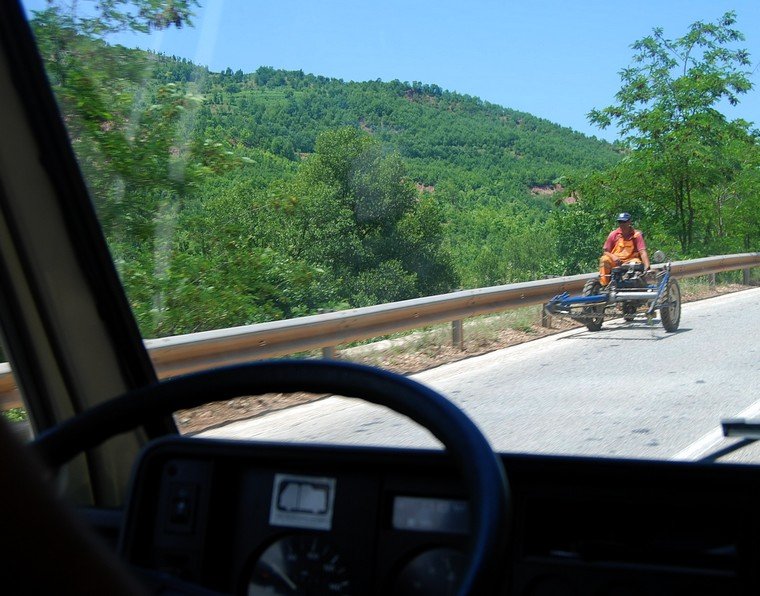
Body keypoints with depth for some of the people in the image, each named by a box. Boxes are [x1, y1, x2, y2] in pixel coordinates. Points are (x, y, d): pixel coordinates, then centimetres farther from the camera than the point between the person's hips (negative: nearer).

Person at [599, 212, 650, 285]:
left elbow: (643, 252, -13)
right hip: (615, 261, 1)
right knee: (604, 259, -28)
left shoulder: (636, 235, -4)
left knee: (636, 262, -34)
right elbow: (606, 252, 5)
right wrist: (613, 257, -19)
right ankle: (604, 284, -24)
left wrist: (647, 267, -28)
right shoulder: (613, 234, 1)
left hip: (630, 261, -1)